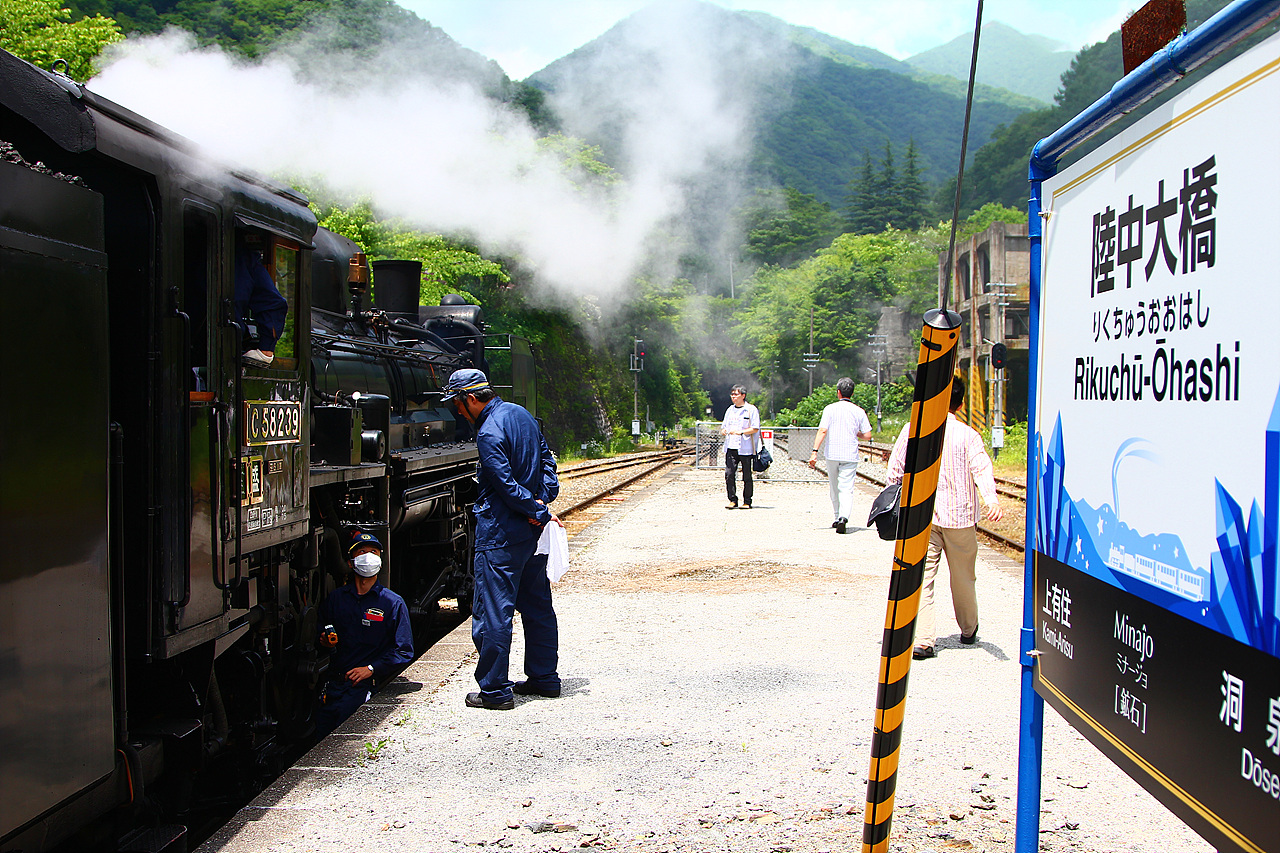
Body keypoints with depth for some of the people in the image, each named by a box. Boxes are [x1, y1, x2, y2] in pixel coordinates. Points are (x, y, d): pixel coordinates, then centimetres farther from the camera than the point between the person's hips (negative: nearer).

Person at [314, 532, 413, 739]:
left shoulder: (393, 603, 5)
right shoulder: (335, 598, 16)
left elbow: (404, 651, 1)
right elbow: (320, 632, 29)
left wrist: (371, 669, -9)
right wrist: (325, 640, 5)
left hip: (368, 683, -3)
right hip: (335, 681, 3)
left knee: (344, 710, -27)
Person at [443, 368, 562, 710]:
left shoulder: (489, 434, -19)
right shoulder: (520, 413, 9)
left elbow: (506, 485, -21)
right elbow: (546, 457, 15)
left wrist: (540, 513, -11)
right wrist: (544, 502, 5)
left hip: (501, 532, -9)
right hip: (532, 528, 9)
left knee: (493, 610, -2)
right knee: (537, 604, 16)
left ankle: (495, 690, 2)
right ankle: (544, 678, 25)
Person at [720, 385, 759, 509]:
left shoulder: (751, 410, -1)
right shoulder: (730, 410, 18)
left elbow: (755, 428, -7)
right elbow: (724, 426, 23)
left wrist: (740, 431, -19)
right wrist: (724, 431, 0)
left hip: (745, 448, -5)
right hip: (731, 447, 5)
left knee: (747, 476, 1)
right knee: (729, 474, -6)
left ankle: (747, 502, 10)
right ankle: (733, 500, 3)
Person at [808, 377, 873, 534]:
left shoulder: (830, 409, -2)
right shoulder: (859, 411, 3)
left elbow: (823, 431, -12)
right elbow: (867, 435, 1)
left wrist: (815, 452, -15)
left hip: (832, 454, 0)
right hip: (850, 455, 0)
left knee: (834, 488, 16)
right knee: (847, 488, -5)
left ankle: (838, 517, 25)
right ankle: (843, 517, -26)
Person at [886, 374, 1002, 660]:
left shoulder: (912, 429, 2)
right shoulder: (967, 434, -4)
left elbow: (895, 469, 6)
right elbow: (981, 468, -19)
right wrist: (992, 500, -31)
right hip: (959, 516, -1)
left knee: (921, 576, -1)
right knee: (963, 578, 16)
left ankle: (922, 640, -13)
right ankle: (968, 630, 36)